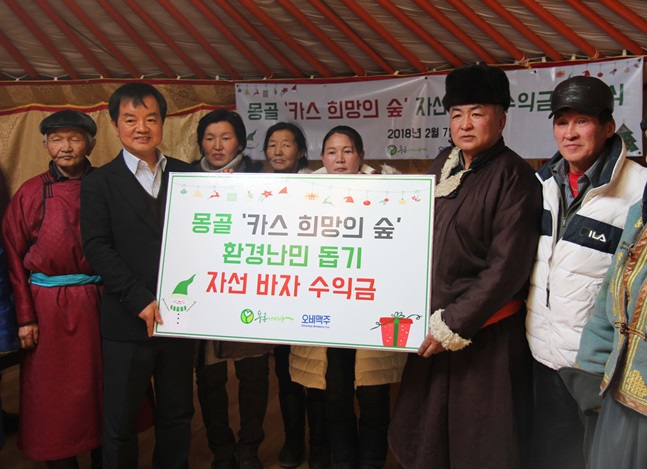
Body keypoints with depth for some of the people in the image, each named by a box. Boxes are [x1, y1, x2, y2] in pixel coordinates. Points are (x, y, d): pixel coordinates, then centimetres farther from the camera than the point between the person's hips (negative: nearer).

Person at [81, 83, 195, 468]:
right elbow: (97, 248, -7)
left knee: (177, 415, 16)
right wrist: (141, 300, -15)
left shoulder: (187, 175, 7)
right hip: (127, 321, -2)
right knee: (121, 420, 11)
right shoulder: (99, 182, 1)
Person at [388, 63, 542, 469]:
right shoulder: (444, 165, 8)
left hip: (486, 332, -6)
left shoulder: (513, 175, -12)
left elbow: (508, 266, -17)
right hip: (435, 324, 7)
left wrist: (456, 323, -16)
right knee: (423, 433, 18)